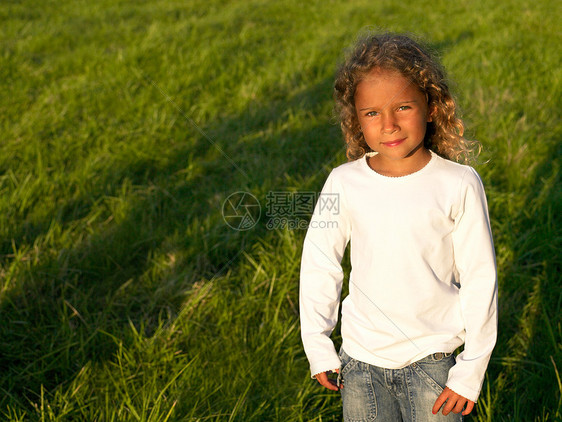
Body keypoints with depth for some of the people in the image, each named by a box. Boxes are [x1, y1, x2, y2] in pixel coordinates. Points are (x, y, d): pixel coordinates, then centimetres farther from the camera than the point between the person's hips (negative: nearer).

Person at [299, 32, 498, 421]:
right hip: (361, 361, 2)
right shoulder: (344, 183, -6)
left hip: (432, 359, -1)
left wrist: (471, 371, -5)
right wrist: (318, 348, 3)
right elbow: (318, 265, 4)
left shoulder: (459, 184, -11)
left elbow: (480, 280, -6)